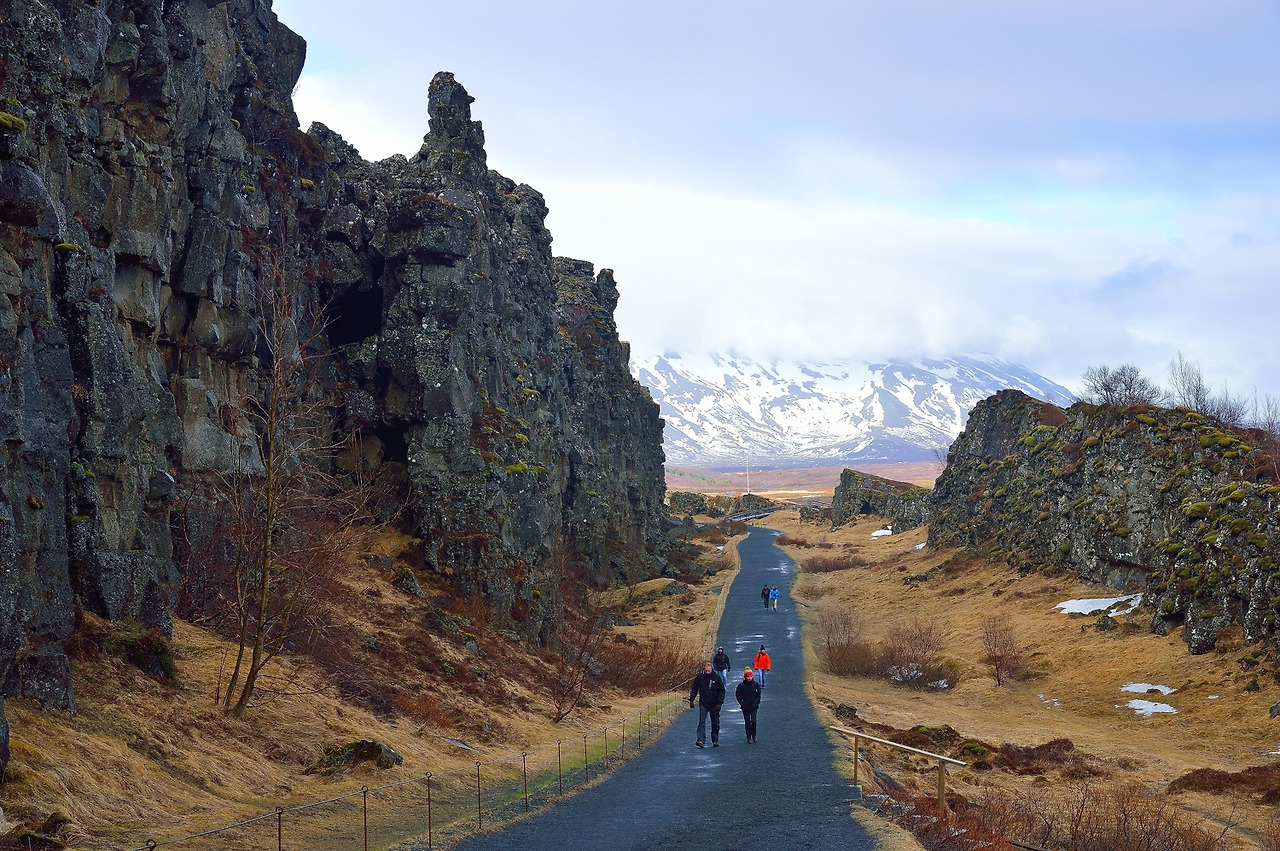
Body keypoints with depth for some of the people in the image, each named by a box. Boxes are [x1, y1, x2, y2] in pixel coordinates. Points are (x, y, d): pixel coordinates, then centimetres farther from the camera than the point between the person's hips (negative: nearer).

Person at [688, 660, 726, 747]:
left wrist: (719, 703, -11)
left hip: (714, 705, 0)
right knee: (701, 722, -12)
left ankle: (715, 741, 21)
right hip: (703, 704, 0)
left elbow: (721, 690, -2)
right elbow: (694, 689, 7)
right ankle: (701, 740, -20)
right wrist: (691, 700, -2)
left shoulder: (716, 677, -6)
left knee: (715, 724, 9)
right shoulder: (699, 677, -4)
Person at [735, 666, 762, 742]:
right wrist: (742, 703, -5)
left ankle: (754, 736, 9)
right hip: (745, 707, 0)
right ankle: (748, 737, 11)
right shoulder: (741, 685, -5)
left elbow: (758, 694, 9)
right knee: (747, 722, 2)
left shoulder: (755, 684, -1)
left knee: (753, 721, -8)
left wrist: (757, 703, 0)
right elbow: (738, 695, 3)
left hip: (754, 707, 0)